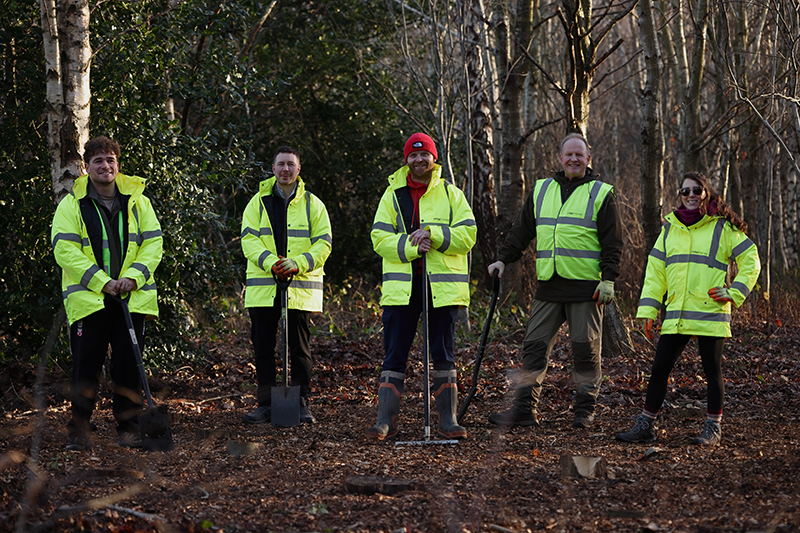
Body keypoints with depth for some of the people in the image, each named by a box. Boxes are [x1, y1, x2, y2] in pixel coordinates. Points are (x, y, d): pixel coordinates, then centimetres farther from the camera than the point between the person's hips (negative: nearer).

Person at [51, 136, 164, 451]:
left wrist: (133, 276, -10)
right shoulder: (71, 205, 2)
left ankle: (128, 428, 14)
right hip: (87, 300, -2)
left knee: (129, 365, 5)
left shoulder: (138, 202, 10)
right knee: (86, 366, -3)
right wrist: (101, 281, -15)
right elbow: (64, 250, -7)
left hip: (131, 298, 2)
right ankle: (79, 431, 5)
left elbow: (153, 244, 7)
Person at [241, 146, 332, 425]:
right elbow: (249, 239, -1)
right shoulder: (258, 203, 9)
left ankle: (302, 403, 7)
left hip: (300, 286, -1)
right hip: (263, 287, 1)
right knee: (263, 347, 3)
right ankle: (265, 404, 10)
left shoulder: (313, 205, 7)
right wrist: (271, 263, -19)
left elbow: (323, 243, 1)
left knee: (300, 347, 0)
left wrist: (297, 263, -16)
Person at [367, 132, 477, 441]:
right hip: (401, 286, 0)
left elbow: (467, 235, -2)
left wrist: (432, 234, -15)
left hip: (443, 287, 0)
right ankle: (386, 420, 3)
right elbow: (380, 239, 0)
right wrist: (411, 246, -17)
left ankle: (448, 420, 9)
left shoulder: (451, 194, 8)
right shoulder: (393, 195, 9)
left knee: (443, 354, 4)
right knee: (394, 355, 0)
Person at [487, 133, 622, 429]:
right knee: (534, 346, 0)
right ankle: (525, 408, 2)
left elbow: (612, 243, 0)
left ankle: (585, 409, 9)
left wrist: (608, 279, -8)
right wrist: (503, 259, 9)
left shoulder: (601, 194, 3)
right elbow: (522, 231, 19)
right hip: (549, 287, 4)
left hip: (586, 288, -4)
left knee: (586, 349, 0)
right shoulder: (541, 191, 14)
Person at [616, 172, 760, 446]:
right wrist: (647, 310, 5)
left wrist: (734, 292, -6)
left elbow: (751, 260, 4)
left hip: (710, 314, -4)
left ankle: (713, 429, 10)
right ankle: (645, 426, 9)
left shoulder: (722, 228, 1)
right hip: (676, 316, 4)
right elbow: (655, 271, 13)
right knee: (659, 369, 3)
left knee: (712, 370, 2)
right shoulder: (670, 228, 13)